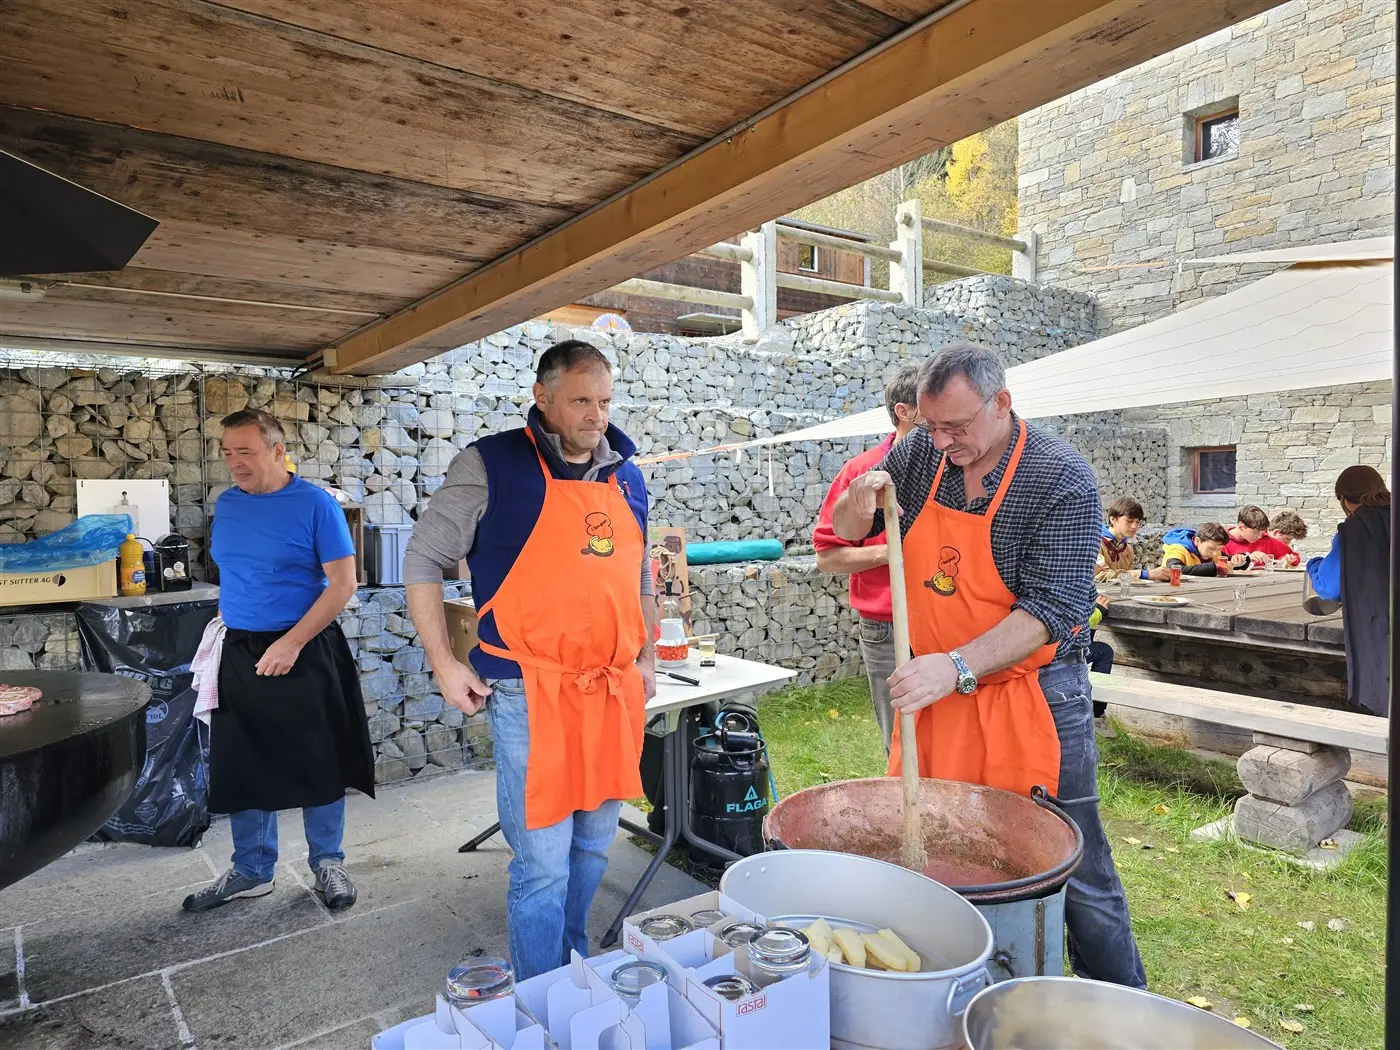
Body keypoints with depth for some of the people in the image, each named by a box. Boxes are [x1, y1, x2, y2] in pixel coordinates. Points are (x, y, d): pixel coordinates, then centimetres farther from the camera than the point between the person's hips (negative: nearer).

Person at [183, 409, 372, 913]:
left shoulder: (315, 503, -11)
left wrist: (292, 642, -19)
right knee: (241, 769, 12)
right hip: (239, 656, 6)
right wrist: (225, 627, 9)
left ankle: (327, 862, 24)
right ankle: (252, 870, 29)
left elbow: (343, 583, -14)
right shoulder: (227, 503, 6)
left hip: (304, 654, -5)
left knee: (318, 766, 6)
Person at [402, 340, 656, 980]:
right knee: (543, 865, 0)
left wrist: (647, 657, 16)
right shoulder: (491, 465, -7)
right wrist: (445, 665, -6)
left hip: (614, 693, 6)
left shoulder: (626, 477, 11)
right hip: (532, 693, -6)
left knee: (593, 848, 19)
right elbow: (423, 561, -2)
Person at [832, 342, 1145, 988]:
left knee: (1075, 871, 6)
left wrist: (957, 667, -32)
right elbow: (846, 532, 9)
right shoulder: (920, 454, -1)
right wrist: (860, 504, -14)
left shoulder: (1062, 481, -16)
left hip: (1033, 697, -5)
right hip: (937, 691, 5)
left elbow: (1050, 608, -22)